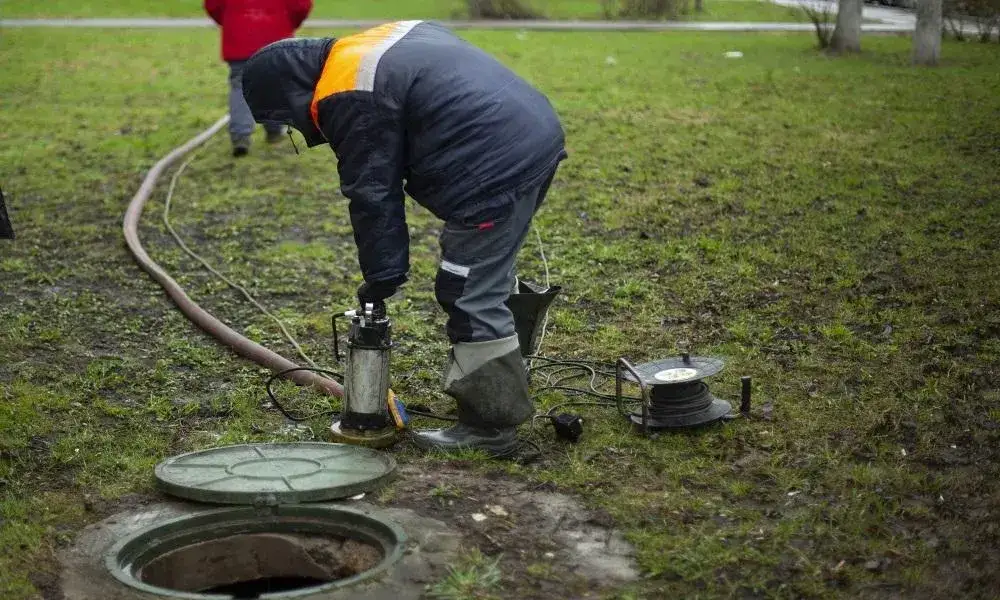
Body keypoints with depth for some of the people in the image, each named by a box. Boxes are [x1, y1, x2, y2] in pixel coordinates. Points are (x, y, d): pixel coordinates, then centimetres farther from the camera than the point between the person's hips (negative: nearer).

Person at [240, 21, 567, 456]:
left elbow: (373, 195, -8)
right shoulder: (377, 46, 19)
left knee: (471, 298, -3)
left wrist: (381, 278, 1)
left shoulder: (350, 100, -11)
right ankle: (498, 399, 29)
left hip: (496, 168, -11)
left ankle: (490, 427, 4)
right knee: (483, 288, 19)